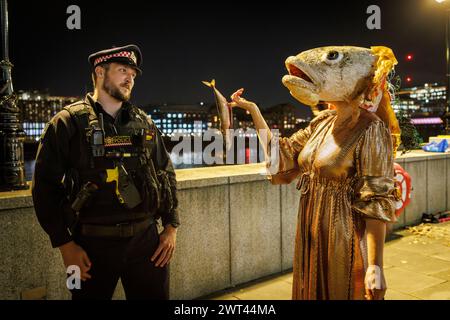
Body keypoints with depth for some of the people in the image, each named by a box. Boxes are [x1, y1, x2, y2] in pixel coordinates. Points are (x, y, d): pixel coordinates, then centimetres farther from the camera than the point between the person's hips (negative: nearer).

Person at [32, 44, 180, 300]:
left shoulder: (144, 123, 9)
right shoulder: (69, 123, -3)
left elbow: (167, 175, 12)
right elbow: (46, 186, -5)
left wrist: (171, 227, 5)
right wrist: (65, 244, -8)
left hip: (146, 238, 3)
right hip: (93, 243, -3)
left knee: (155, 295, 12)